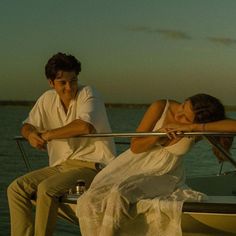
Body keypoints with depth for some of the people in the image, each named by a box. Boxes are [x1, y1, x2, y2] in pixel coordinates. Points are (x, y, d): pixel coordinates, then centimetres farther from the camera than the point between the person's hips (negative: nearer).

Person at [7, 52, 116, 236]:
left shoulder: (87, 93, -10)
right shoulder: (47, 99, 9)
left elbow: (85, 126, -28)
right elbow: (27, 125, 18)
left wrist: (48, 134, -15)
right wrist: (31, 134, -9)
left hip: (89, 164, -7)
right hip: (60, 166, 7)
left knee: (46, 189, -29)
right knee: (16, 188, -8)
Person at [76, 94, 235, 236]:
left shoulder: (199, 129, -18)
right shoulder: (161, 108, -17)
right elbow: (135, 147, -11)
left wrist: (197, 127, -41)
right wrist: (158, 135, -29)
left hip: (164, 176, -2)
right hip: (135, 164, 2)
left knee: (120, 194, -30)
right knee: (90, 202, -16)